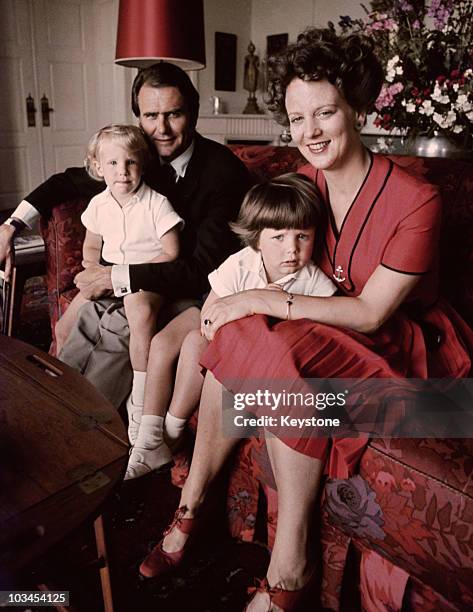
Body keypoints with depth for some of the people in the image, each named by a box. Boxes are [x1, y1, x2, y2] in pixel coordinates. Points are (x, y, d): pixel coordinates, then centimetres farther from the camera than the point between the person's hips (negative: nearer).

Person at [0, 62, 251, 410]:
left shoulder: (224, 170, -18)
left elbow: (205, 268, -24)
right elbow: (69, 182, 16)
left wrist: (118, 277, -25)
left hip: (196, 293, -5)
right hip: (127, 285, 6)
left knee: (160, 347, -29)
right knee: (66, 327, -3)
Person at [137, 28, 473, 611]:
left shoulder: (416, 200, -18)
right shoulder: (302, 183, 1)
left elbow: (370, 312, -21)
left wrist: (261, 301, -25)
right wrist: (235, 300, -16)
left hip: (400, 350, -5)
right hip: (319, 333, 6)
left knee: (278, 350, -32)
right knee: (235, 335, -21)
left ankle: (289, 563, -17)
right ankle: (192, 501, -6)